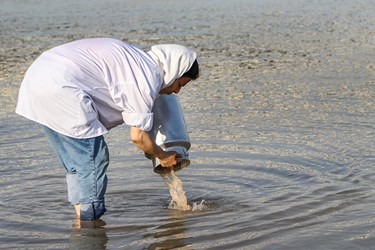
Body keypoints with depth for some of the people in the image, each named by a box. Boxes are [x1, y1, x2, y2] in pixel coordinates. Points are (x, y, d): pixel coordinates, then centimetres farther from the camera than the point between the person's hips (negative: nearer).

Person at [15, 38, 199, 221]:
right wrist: (163, 156, 12)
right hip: (59, 87, -10)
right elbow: (137, 136, -4)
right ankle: (89, 221, 2)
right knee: (93, 160, -2)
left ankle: (82, 218, 23)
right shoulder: (148, 77, -6)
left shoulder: (134, 58, 21)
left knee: (76, 162, 17)